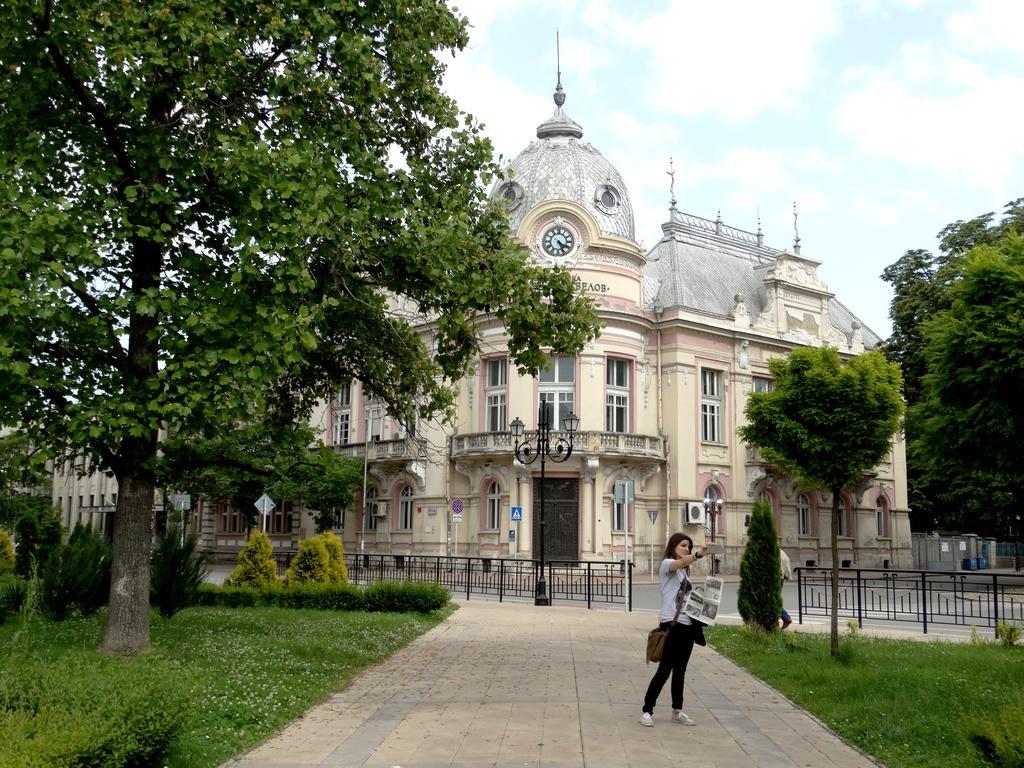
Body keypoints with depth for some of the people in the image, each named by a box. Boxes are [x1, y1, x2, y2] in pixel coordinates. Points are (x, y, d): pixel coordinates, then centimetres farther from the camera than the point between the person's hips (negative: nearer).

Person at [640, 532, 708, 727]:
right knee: (664, 670, -7)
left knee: (680, 671, 13)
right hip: (671, 623, -8)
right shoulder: (666, 564, -5)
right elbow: (681, 562, -29)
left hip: (687, 624, 8)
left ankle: (677, 711, 22)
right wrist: (698, 555, -46)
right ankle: (647, 711, 1)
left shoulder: (683, 571, 20)